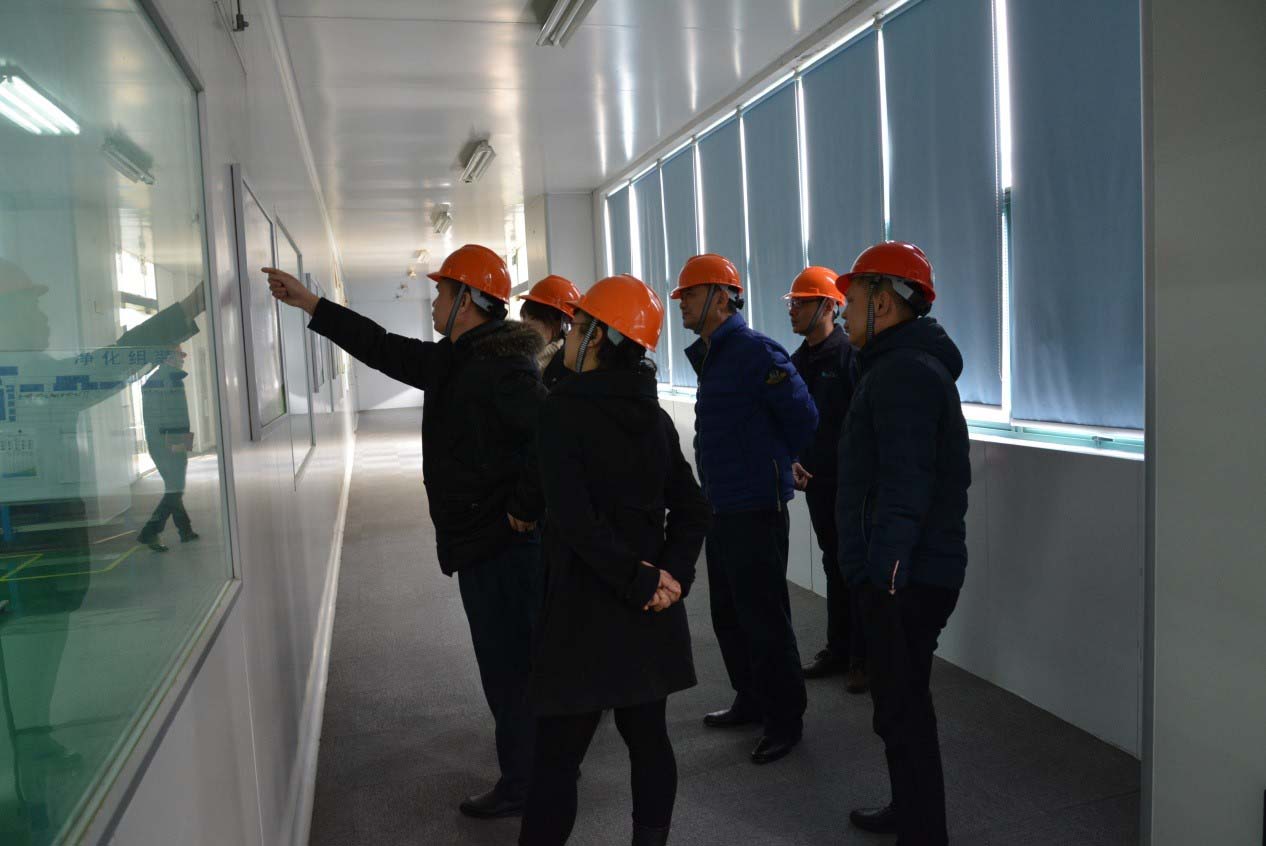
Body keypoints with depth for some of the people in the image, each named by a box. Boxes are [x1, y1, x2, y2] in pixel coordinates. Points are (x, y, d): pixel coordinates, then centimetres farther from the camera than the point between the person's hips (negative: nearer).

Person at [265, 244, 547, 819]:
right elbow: (382, 348, 23)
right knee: (511, 664, 19)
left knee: (508, 669, 2)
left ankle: (521, 786, 17)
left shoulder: (501, 364, -19)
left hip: (501, 545, -10)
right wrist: (308, 303, 24)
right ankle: (540, 767, 34)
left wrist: (525, 509, -22)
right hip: (483, 541, 10)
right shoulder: (453, 361, 14)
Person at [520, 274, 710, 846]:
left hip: (586, 609, -6)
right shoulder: (654, 416, 6)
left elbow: (574, 516, -22)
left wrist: (639, 580, -15)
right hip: (650, 610, 6)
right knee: (648, 737, 15)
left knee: (557, 756, 3)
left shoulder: (564, 408, -13)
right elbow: (691, 509, 5)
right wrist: (670, 575, -4)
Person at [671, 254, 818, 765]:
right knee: (728, 615, 19)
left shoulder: (755, 351, -16)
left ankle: (785, 720, 16)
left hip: (755, 511, -10)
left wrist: (775, 466, 1)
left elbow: (803, 417, -12)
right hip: (720, 507, 10)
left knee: (765, 621, 1)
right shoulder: (710, 355, 14)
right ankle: (751, 701, 35)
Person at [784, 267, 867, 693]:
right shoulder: (798, 361, 10)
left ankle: (863, 658, 13)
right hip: (817, 481, 7)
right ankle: (838, 650, 28)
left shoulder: (851, 354, -13)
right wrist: (793, 460, 4)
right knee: (835, 566, 16)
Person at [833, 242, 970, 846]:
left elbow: (904, 490, -26)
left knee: (903, 711, 0)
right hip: (917, 570, 11)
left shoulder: (902, 373, -18)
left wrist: (882, 574, -25)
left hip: (904, 579, -11)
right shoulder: (914, 364, 16)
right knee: (903, 702, 22)